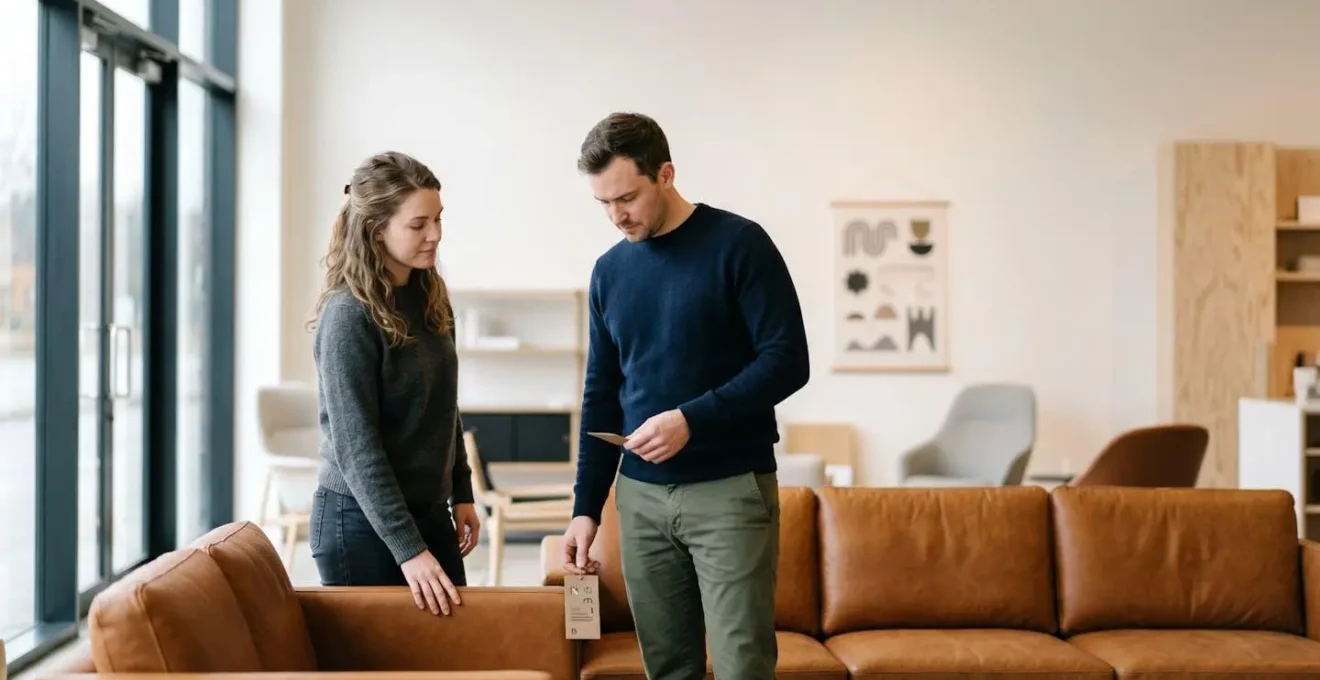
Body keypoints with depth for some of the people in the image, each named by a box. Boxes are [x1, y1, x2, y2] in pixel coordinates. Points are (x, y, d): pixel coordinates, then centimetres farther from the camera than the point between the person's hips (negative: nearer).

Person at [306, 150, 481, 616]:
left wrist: (462, 494, 12)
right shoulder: (349, 314, -18)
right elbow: (355, 446, -21)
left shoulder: (429, 297, 4)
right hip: (361, 523, -7)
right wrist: (408, 550, -23)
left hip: (430, 512, 7)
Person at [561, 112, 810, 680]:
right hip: (641, 496, 5)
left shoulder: (738, 244, -5)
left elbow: (787, 361, -11)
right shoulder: (609, 271, 11)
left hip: (731, 490, -5)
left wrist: (692, 419, -20)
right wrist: (586, 506, 9)